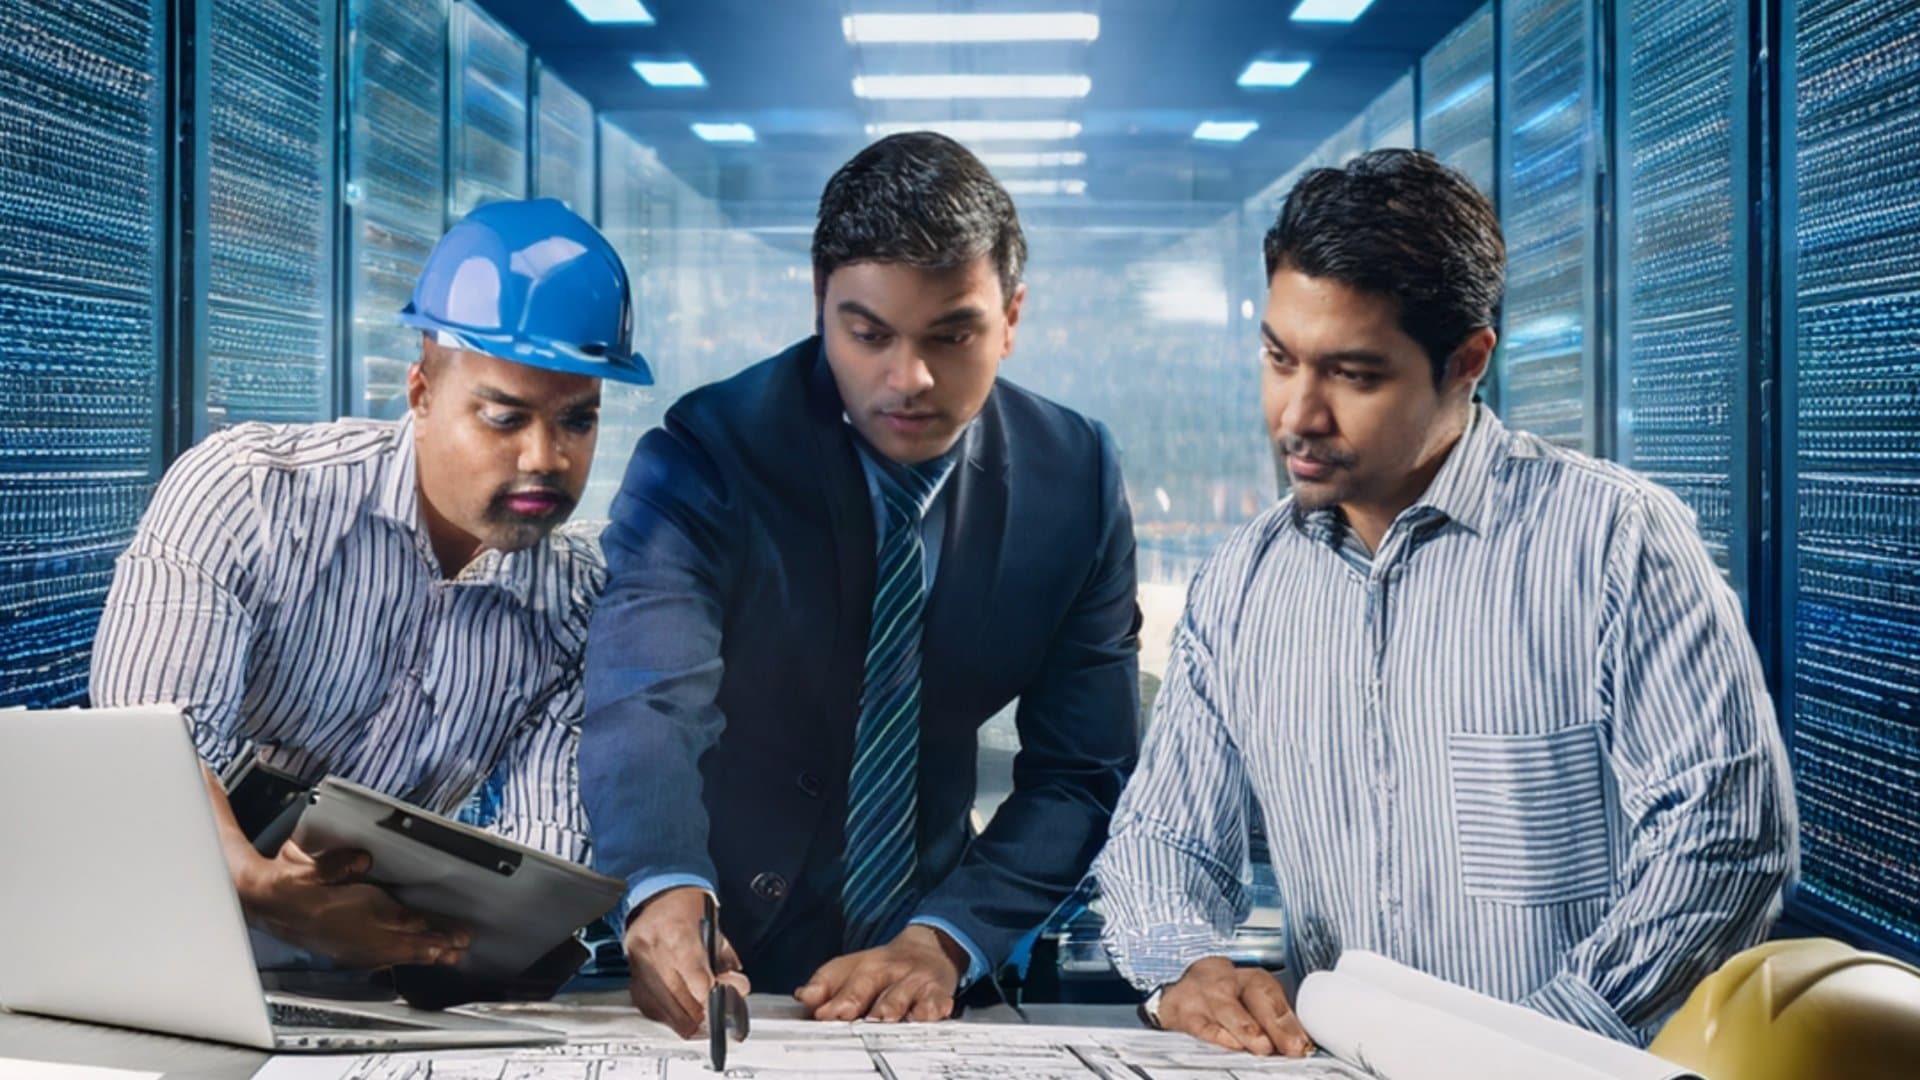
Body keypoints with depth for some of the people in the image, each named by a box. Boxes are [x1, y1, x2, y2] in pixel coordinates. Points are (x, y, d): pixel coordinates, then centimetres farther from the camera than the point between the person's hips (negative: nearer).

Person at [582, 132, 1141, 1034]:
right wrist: (666, 897, -46)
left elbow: (1081, 774, -3)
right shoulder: (702, 462, -12)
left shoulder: (1075, 479, -4)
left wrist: (943, 942, -18)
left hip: (925, 968, 1)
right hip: (714, 967, -1)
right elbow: (645, 704, -27)